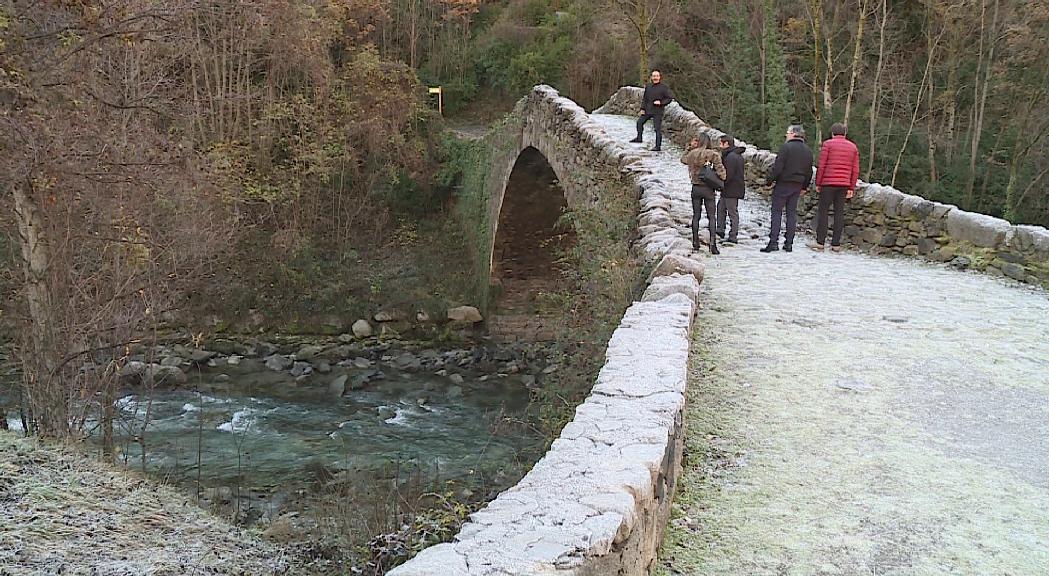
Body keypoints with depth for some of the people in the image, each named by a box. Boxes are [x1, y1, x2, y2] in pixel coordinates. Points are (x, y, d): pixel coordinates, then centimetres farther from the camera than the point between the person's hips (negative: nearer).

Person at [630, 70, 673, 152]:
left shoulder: (664, 87, -5)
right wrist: (642, 109, 6)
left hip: (658, 112, -6)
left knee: (658, 129, -5)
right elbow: (644, 99, 15)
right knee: (640, 122, 11)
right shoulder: (648, 87, 9)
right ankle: (639, 138, 28)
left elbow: (670, 98, -4)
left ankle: (658, 146, 0)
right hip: (648, 110, 6)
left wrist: (661, 102, -16)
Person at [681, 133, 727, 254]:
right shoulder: (713, 154, -11)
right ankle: (713, 243, -6)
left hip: (696, 188, 3)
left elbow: (683, 159, 21)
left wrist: (690, 147, 20)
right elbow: (720, 170, -16)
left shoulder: (692, 153, -2)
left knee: (696, 216, 11)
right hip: (708, 189, -3)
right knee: (711, 217, 3)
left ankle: (695, 243, 12)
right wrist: (721, 180, 1)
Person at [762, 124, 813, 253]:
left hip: (783, 184, -6)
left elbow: (778, 167, -16)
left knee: (777, 212, -3)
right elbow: (809, 171, 15)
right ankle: (789, 243, 8)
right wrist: (804, 187, 22)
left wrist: (770, 180, -9)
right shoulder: (808, 150, 12)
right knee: (792, 212, 9)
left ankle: (773, 242, -10)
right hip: (797, 186, 6)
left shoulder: (786, 147, -10)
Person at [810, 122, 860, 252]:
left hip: (828, 183, -4)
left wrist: (818, 183, 1)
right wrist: (852, 188, 12)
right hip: (844, 185, 4)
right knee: (839, 213, 5)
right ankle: (836, 244, 4)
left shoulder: (828, 144, -1)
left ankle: (820, 242, -2)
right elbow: (855, 170, 9)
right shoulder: (853, 147, 12)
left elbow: (821, 166, -5)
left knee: (823, 211, 1)